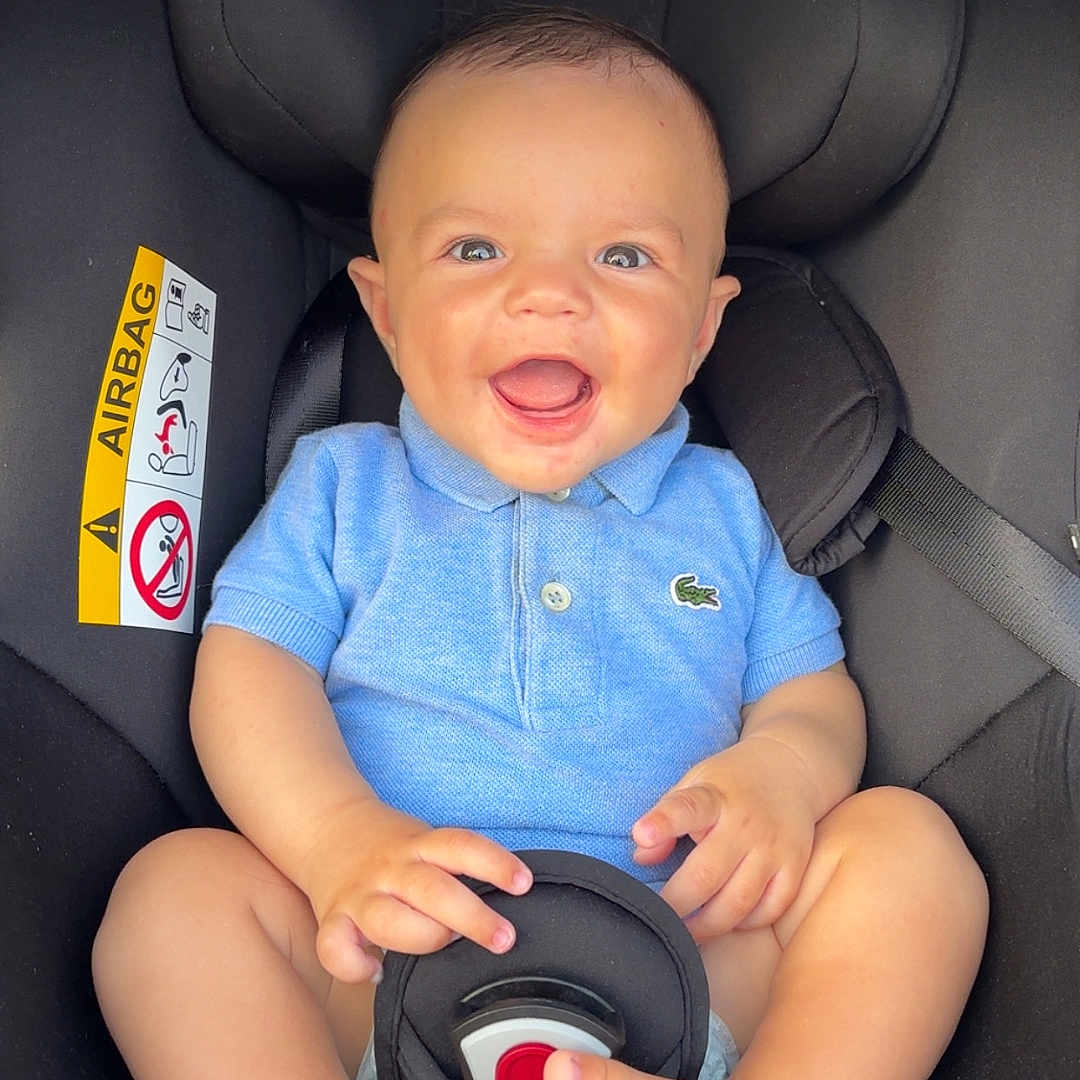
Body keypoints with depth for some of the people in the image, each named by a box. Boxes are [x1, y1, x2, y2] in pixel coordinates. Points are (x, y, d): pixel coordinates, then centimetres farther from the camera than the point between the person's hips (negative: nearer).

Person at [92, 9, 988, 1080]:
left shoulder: (719, 506, 13)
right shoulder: (341, 483, 9)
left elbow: (812, 689, 13)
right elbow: (249, 668, 0)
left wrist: (780, 767, -13)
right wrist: (341, 839, -21)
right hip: (390, 985, -1)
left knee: (907, 840, -17)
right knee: (175, 886, -22)